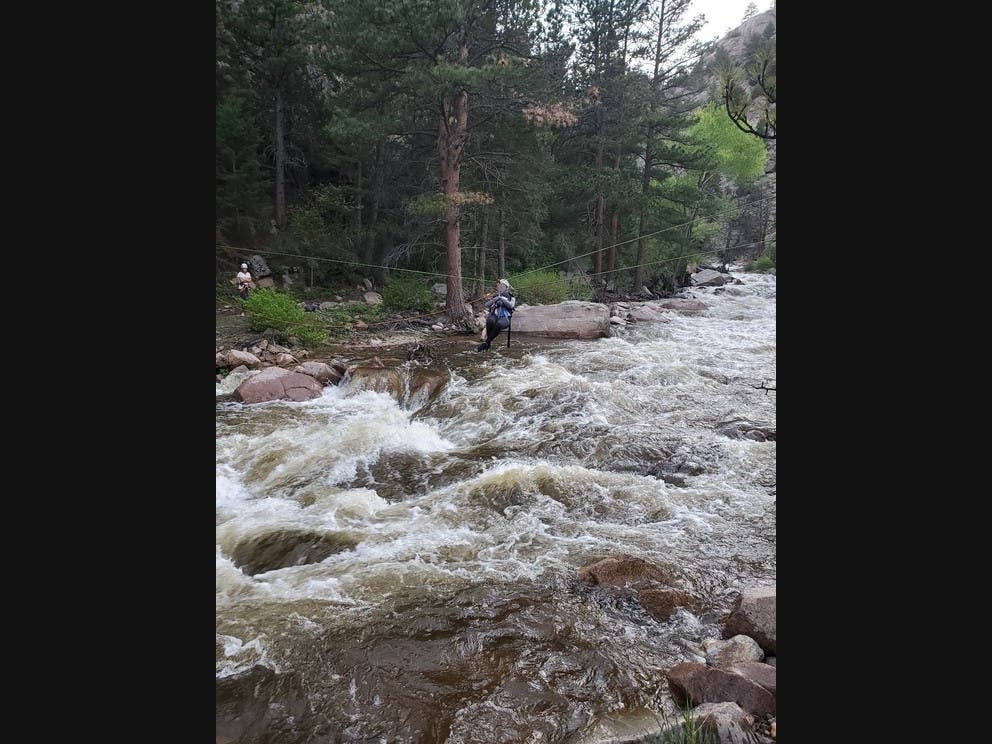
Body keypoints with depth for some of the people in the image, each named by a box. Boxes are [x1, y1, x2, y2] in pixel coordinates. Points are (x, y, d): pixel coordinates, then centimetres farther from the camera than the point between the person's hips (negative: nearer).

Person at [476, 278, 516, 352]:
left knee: (498, 324, -40)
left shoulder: (511, 297, 20)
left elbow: (511, 305, -1)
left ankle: (486, 343, -28)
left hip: (504, 317, -2)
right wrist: (496, 299, -1)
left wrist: (502, 299, -6)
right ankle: (488, 340, -21)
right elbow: (487, 305, 11)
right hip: (494, 316, 2)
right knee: (490, 320, -38)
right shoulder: (495, 296, 27)